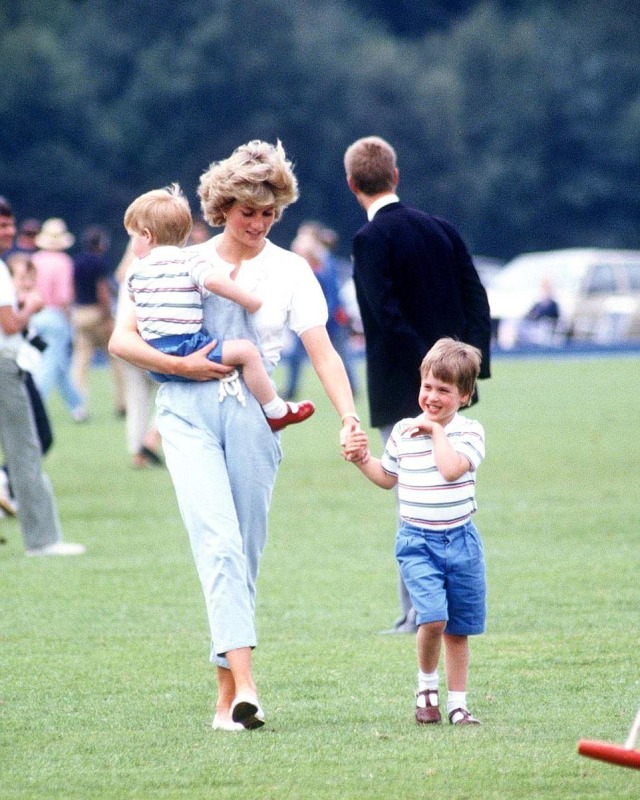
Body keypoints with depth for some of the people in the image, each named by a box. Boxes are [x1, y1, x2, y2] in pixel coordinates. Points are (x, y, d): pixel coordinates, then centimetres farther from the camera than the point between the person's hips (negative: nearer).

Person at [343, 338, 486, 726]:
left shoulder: (470, 432, -4)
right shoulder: (403, 432, 4)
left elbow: (452, 469, -22)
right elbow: (388, 477, 20)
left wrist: (436, 431, -14)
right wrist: (362, 459, 5)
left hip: (460, 540, 0)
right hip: (417, 541, 0)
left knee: (459, 630, 8)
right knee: (433, 617, -19)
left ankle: (458, 704, 20)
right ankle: (427, 686, 5)